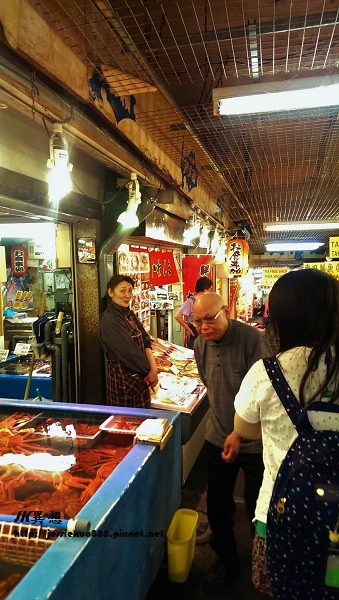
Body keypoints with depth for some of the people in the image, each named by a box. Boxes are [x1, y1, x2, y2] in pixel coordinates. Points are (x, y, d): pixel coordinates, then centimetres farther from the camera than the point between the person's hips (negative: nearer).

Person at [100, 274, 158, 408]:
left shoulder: (130, 314, 8)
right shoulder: (109, 319, -18)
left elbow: (146, 342, 3)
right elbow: (128, 352, -20)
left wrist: (153, 368, -11)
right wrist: (149, 371, -10)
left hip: (141, 376, 8)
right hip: (123, 378, -8)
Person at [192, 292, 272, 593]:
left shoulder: (253, 339, -21)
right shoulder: (200, 345, -2)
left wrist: (239, 433, -20)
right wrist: (220, 419, 11)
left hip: (254, 441, -4)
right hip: (218, 439, 5)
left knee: (259, 509, 12)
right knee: (217, 505, 15)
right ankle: (226, 557, 41)